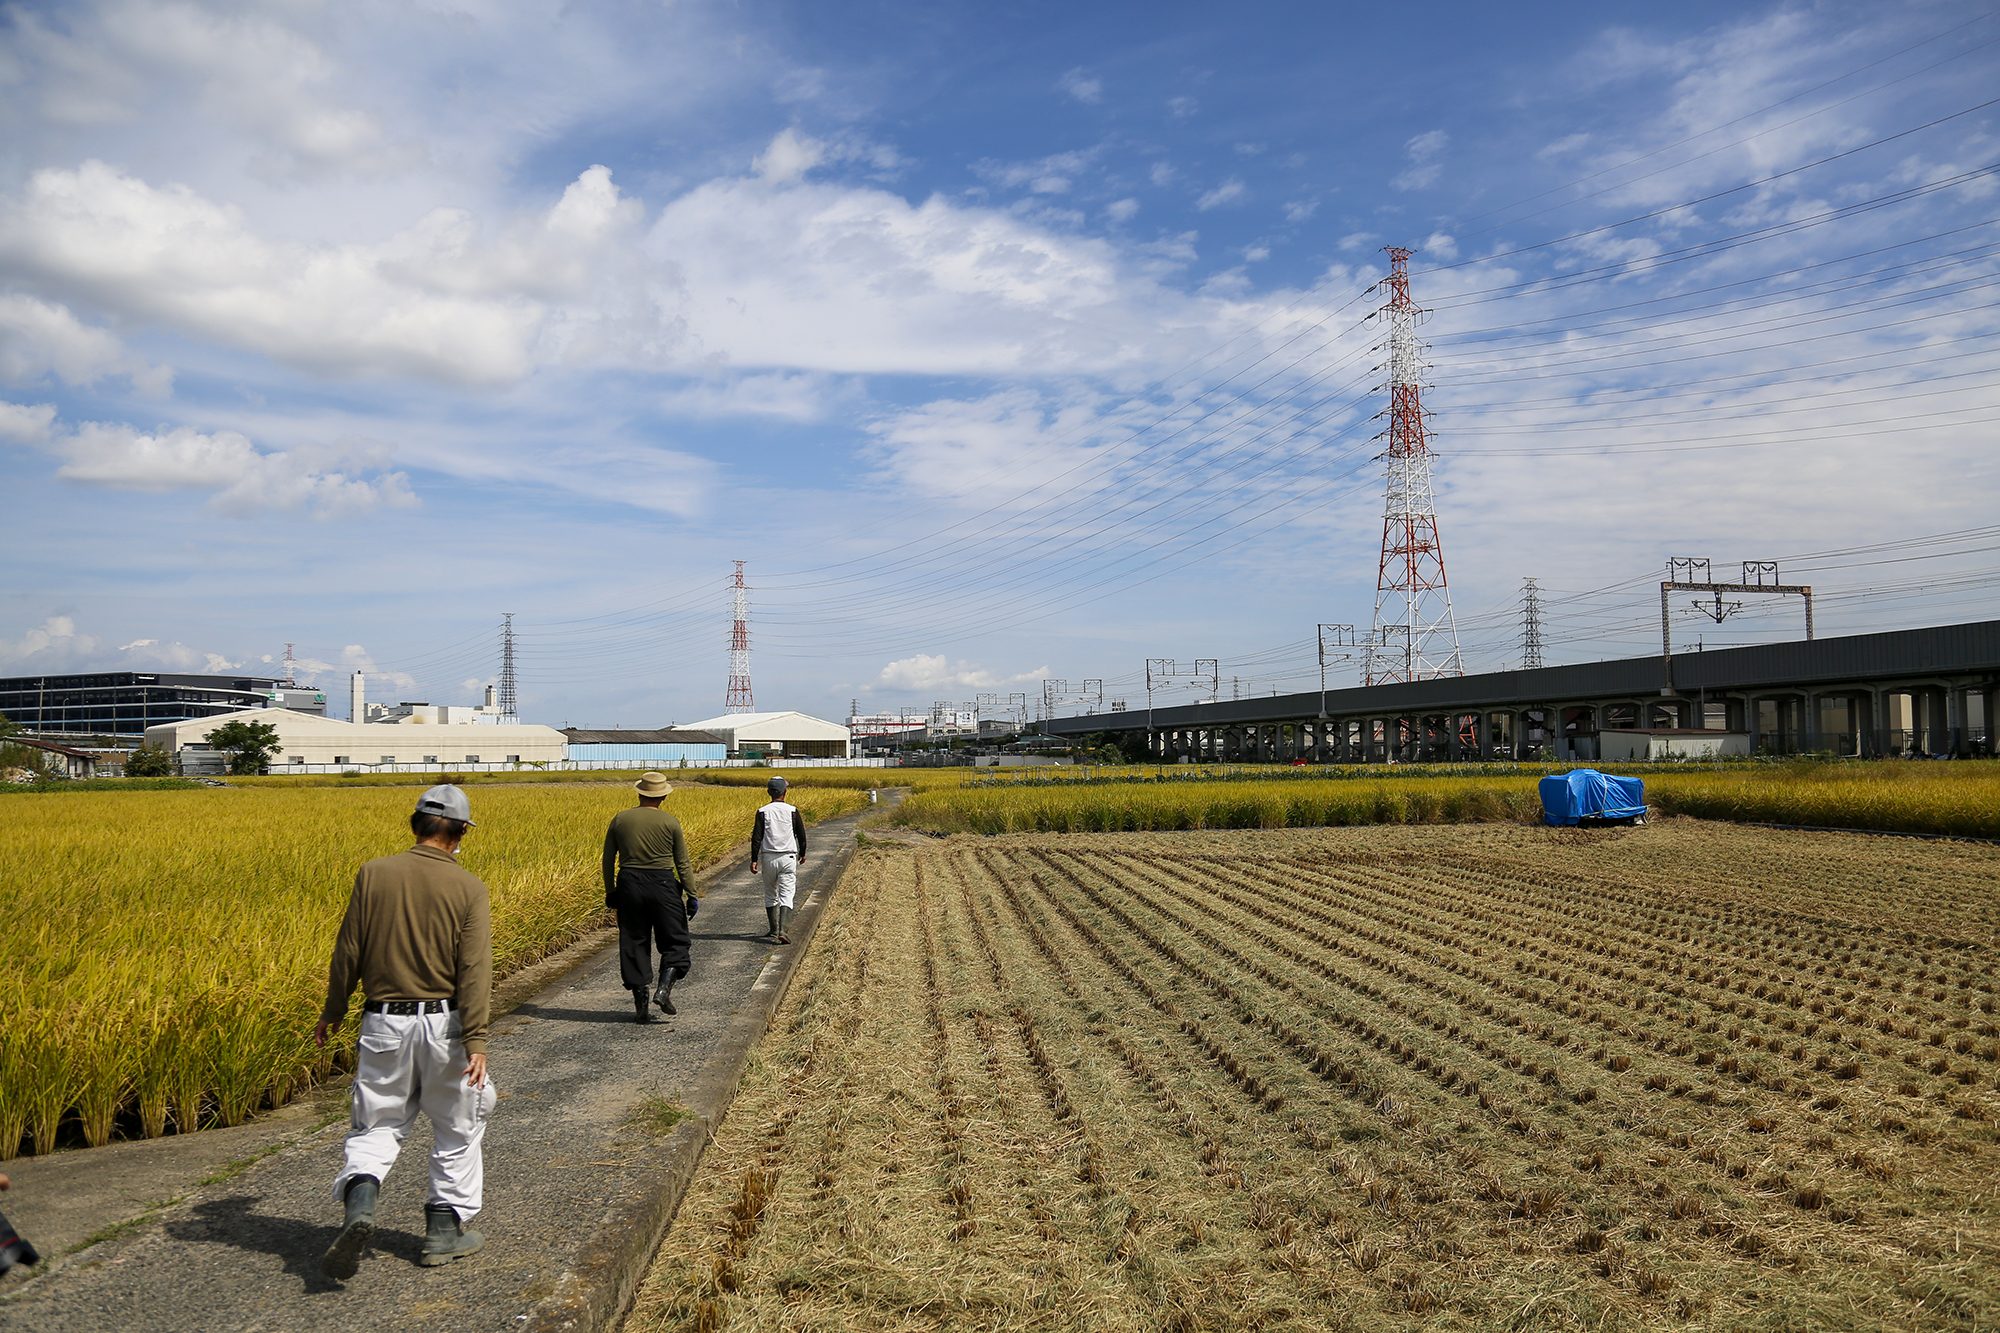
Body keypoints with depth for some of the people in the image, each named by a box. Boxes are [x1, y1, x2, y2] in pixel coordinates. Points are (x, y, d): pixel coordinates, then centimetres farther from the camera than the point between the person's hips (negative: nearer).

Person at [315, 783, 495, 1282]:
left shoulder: (374, 874, -3)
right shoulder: (468, 888, -9)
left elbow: (348, 951, 2)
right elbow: (474, 969, -15)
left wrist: (333, 1010, 16)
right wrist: (476, 1040, -15)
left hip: (384, 1021, 2)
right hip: (444, 1023, -2)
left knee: (377, 1126, 12)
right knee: (457, 1125, 15)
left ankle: (359, 1202, -14)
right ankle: (444, 1229, 21)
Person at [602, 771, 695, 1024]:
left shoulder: (620, 819, 3)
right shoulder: (670, 822, -4)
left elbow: (608, 859, 6)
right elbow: (682, 864, -2)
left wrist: (610, 891, 16)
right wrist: (692, 895, 5)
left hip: (629, 884, 3)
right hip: (662, 886, -2)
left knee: (634, 946, 9)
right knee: (674, 943, 10)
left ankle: (640, 1007, 8)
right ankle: (664, 989, -11)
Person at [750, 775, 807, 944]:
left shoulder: (763, 812, -2)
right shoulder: (792, 811, -1)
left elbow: (757, 836, -6)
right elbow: (801, 834, 6)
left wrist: (754, 859, -3)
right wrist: (802, 853, 22)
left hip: (768, 857, 1)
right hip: (788, 857, -1)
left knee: (770, 895, 16)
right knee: (786, 896, -4)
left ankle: (774, 930, 23)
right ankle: (783, 931, -19)